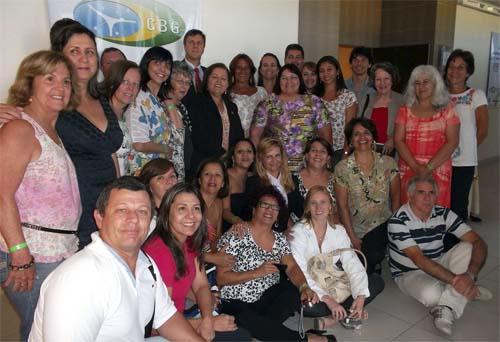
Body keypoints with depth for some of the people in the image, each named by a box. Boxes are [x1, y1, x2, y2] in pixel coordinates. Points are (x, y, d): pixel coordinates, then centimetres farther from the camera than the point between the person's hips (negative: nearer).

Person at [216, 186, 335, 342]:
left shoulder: (280, 239, 8)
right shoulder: (236, 234, -11)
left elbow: (292, 268, -4)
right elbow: (221, 278, -14)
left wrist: (304, 287, -25)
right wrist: (257, 272, -23)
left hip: (268, 298, 5)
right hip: (237, 304, -4)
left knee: (296, 292, -22)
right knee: (247, 320, -35)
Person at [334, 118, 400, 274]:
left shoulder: (388, 163, 1)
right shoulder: (342, 168, -5)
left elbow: (395, 196, 6)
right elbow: (343, 206, -5)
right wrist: (352, 237, -8)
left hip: (384, 226, 1)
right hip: (357, 230, 0)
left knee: (372, 254, -23)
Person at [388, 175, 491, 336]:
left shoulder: (443, 214, -6)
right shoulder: (398, 221, -20)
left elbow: (478, 242, -13)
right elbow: (419, 259, -27)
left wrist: (471, 274, -32)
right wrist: (455, 280, -37)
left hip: (438, 267, 5)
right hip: (409, 273, -5)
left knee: (467, 247, -22)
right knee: (432, 294, -38)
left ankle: (446, 309, -30)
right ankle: (467, 290, -6)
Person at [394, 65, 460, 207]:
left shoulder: (447, 110, 5)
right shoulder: (405, 110, 9)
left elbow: (452, 142, -3)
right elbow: (398, 140, 1)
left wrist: (429, 167, -12)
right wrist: (416, 166, -10)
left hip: (438, 171, -1)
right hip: (408, 169, 1)